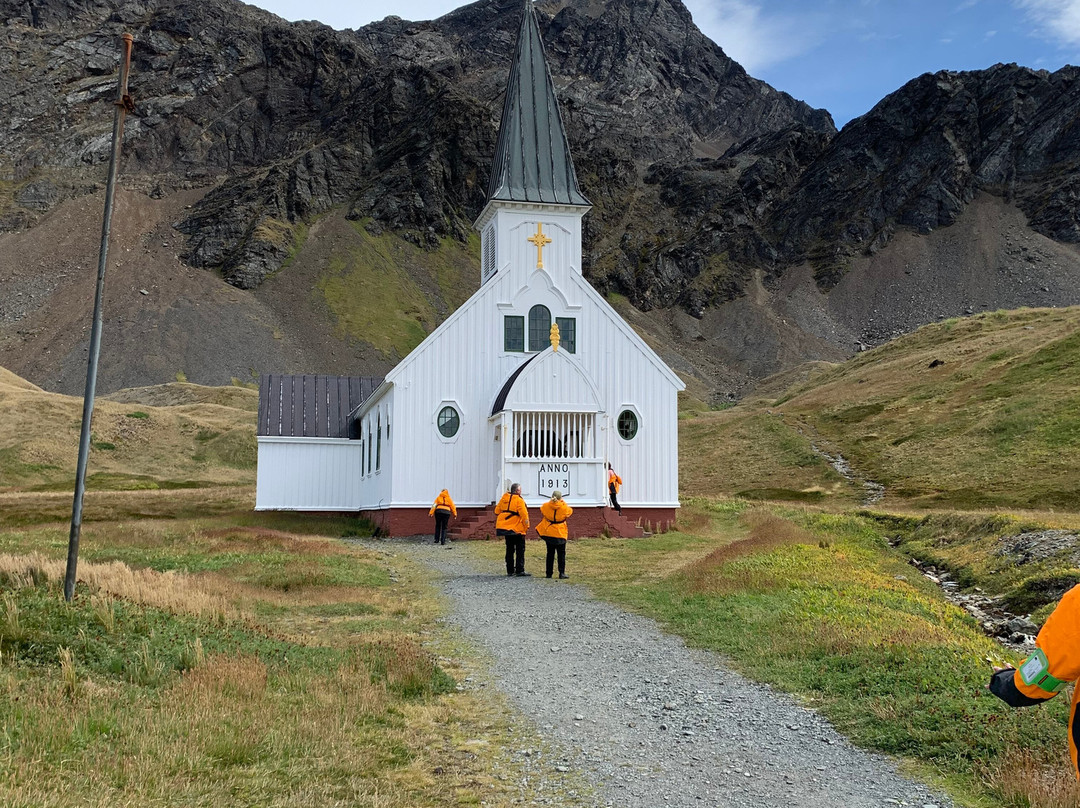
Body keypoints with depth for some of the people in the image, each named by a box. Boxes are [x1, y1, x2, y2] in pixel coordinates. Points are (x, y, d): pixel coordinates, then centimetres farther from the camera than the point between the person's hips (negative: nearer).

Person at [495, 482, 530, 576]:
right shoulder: (519, 500, -13)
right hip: (516, 529, -7)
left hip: (505, 527, 7)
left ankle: (510, 570, 17)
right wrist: (526, 527, -6)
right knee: (520, 550, -1)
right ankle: (520, 571, -6)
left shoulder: (504, 498, 9)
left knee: (509, 549, 15)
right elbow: (524, 515, -16)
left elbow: (497, 511, 16)